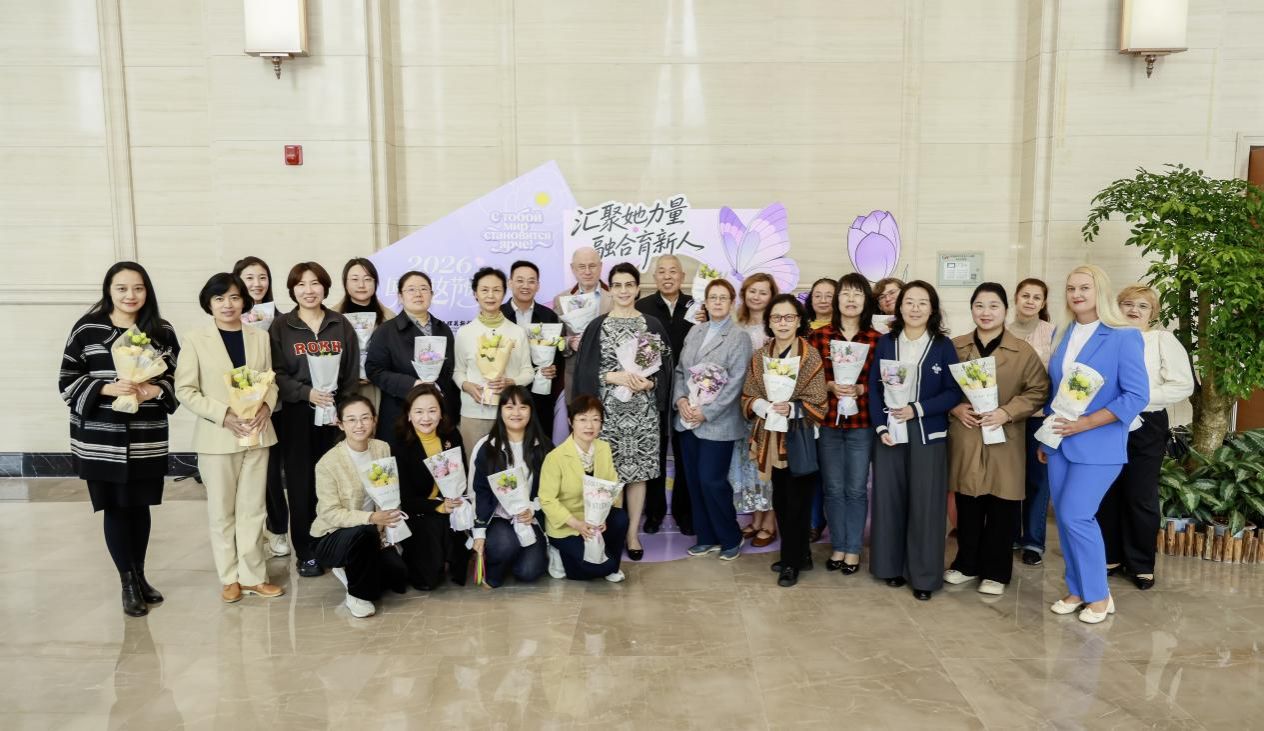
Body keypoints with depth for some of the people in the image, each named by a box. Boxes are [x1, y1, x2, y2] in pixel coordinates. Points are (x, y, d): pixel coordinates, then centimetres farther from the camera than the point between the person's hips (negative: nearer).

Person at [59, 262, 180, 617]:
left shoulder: (162, 331, 3)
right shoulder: (86, 329, -3)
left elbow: (177, 379, 8)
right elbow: (67, 382, -2)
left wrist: (155, 390, -13)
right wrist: (107, 389, -18)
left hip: (147, 438, 2)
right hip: (100, 438, -2)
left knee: (139, 506, 11)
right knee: (115, 508, 4)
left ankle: (140, 576, 28)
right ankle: (128, 583, 18)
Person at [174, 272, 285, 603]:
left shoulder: (260, 337, 7)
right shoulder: (196, 340, -3)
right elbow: (185, 390, -6)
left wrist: (266, 407, -11)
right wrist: (224, 415, -16)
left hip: (256, 434, 3)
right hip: (217, 436, -2)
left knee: (252, 508, 8)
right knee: (222, 511, 7)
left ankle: (253, 576, 18)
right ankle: (229, 577, 20)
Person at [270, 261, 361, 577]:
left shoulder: (341, 325, 9)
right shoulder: (280, 327, 4)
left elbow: (352, 373, 5)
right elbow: (276, 373, -3)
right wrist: (306, 393, -17)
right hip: (297, 416, -1)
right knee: (302, 485, 2)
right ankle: (306, 552, 13)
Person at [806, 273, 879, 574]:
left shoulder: (876, 339, -3)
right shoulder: (818, 335, -1)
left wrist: (859, 389, -15)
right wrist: (830, 386, -13)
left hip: (862, 424, -1)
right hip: (827, 422, 1)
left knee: (856, 489, 8)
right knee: (833, 489, 9)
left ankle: (853, 549, 21)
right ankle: (838, 546, 24)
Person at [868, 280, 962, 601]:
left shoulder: (943, 345, 0)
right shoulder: (886, 342, 5)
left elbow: (954, 392, -4)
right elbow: (874, 388, 3)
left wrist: (917, 410, -15)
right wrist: (880, 427, -9)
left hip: (927, 434, -2)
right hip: (889, 432, 2)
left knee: (925, 504, 1)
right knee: (889, 499, 6)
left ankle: (924, 575, 13)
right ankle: (892, 566, 20)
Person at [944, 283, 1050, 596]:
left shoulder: (1023, 351, -1)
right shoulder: (955, 347, 5)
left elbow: (1039, 390, -2)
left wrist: (1007, 412, -15)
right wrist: (955, 407, -9)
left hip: (1004, 441, -2)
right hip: (965, 440, 2)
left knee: (1002, 509, 4)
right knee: (967, 507, 11)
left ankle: (996, 572, 18)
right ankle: (967, 564, 26)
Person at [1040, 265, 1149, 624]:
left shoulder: (1124, 337, -9)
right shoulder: (1062, 336, 9)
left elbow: (1137, 396, -14)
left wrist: (1084, 424, -19)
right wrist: (1046, 437, 12)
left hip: (1098, 445, -6)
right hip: (1060, 443, 6)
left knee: (1076, 517, -9)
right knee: (1064, 519, 8)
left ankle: (1099, 595, 9)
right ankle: (1077, 590, 22)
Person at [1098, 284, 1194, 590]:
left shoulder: (1163, 340, -1)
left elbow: (1183, 386, -8)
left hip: (1145, 427, -2)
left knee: (1141, 497, 4)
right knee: (1107, 495, 8)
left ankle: (1141, 564, 18)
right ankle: (1111, 556, 22)